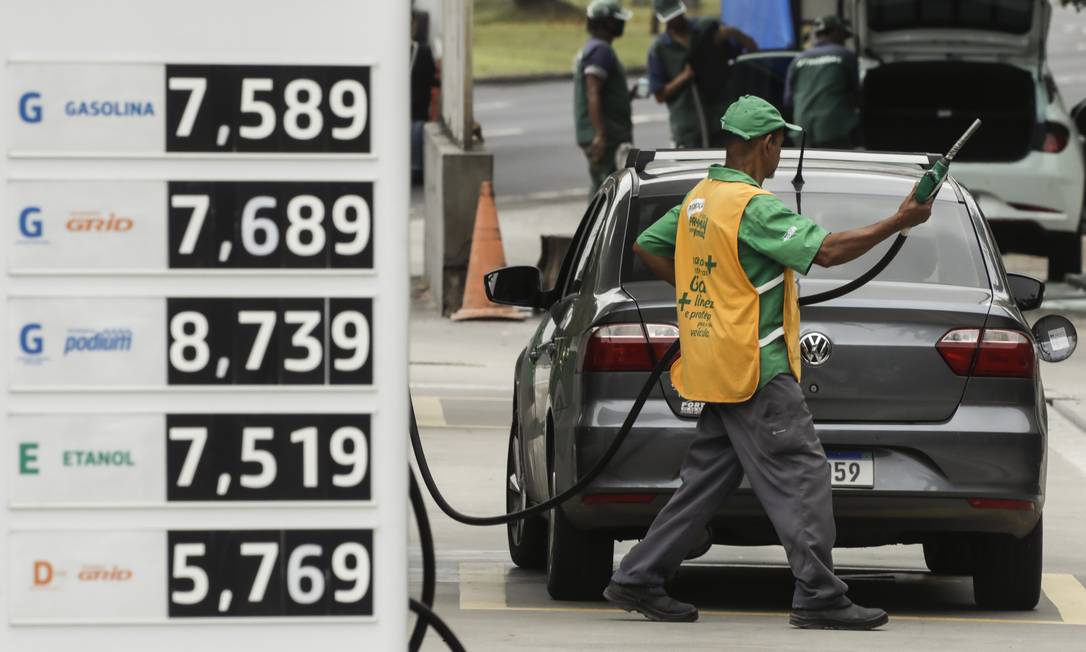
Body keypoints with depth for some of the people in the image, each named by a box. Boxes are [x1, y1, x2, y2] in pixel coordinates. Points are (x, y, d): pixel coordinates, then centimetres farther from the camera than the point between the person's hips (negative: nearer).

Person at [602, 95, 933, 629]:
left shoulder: (697, 200, 12)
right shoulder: (754, 206, -17)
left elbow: (646, 248, 24)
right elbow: (828, 250, -24)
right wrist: (899, 223, -19)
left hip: (715, 365, 9)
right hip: (755, 366, -9)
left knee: (709, 476, 13)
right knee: (801, 475, -7)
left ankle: (638, 579, 13)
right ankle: (819, 596, -9)